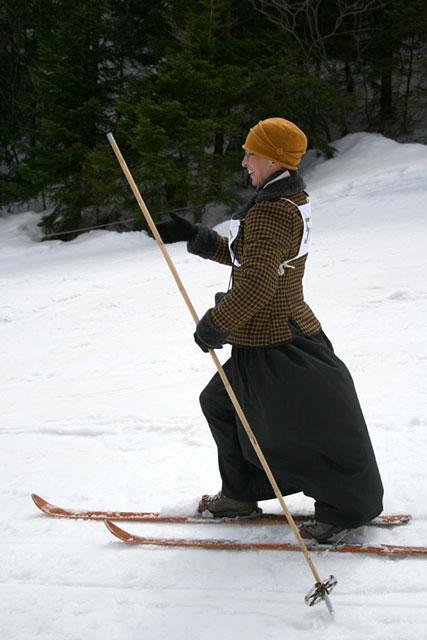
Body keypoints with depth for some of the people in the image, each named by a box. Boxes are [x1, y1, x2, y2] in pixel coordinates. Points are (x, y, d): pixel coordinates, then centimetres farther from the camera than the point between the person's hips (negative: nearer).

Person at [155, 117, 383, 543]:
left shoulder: (271, 211, -23)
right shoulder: (292, 202, 9)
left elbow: (255, 284, -29)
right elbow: (246, 256, 18)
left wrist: (215, 326, -19)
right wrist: (193, 236, 13)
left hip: (271, 344, -11)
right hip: (284, 333, 11)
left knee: (304, 428, 1)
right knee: (221, 404, 22)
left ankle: (347, 508, 16)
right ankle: (241, 495, 31)